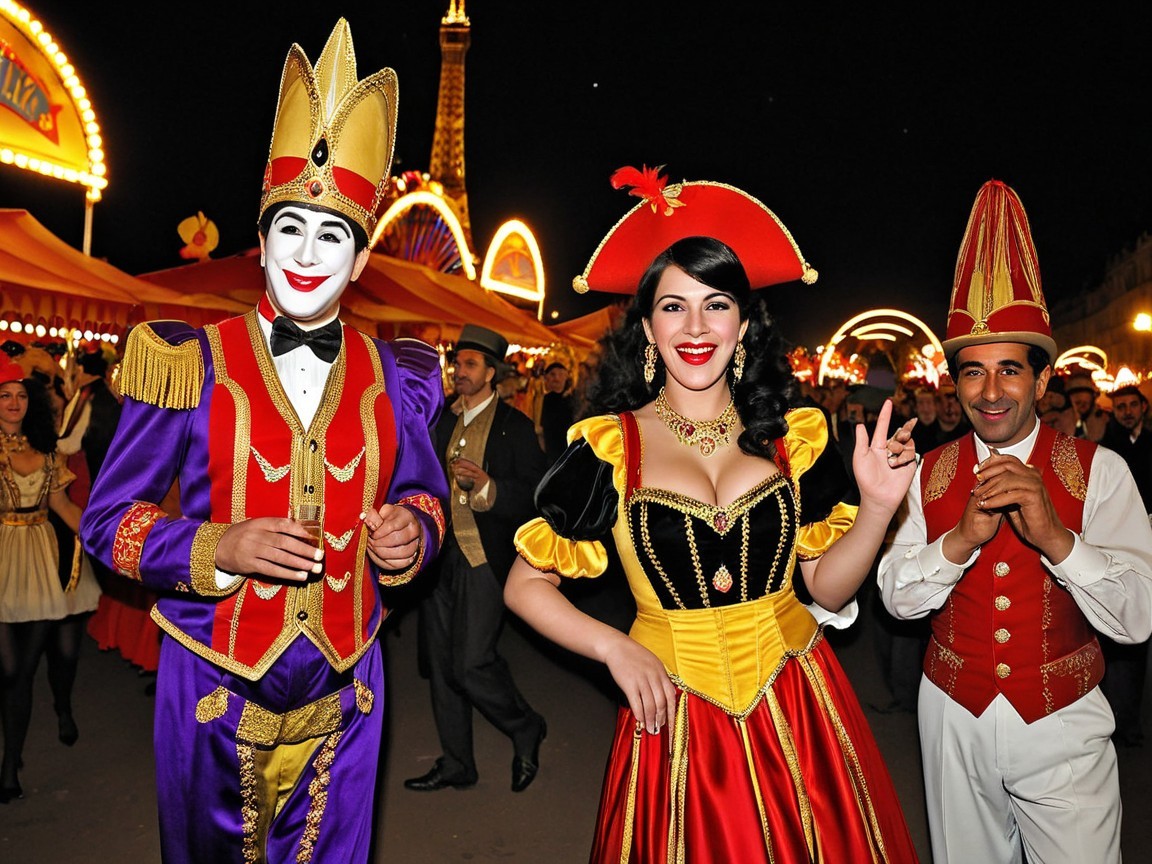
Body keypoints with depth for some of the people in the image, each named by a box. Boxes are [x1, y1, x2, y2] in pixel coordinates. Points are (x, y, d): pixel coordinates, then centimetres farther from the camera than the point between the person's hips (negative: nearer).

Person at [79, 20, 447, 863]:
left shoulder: (394, 378, -3)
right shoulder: (191, 364, -9)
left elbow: (423, 494, 9)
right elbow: (108, 518, -5)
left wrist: (413, 532, -15)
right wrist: (221, 549, -23)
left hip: (343, 695, 1)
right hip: (213, 690, -1)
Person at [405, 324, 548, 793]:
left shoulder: (514, 426, -4)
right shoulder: (443, 422, 13)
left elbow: (535, 495, -9)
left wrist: (487, 485, -23)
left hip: (484, 559, -6)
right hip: (439, 556, 6)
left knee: (472, 663, -10)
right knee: (442, 663, 11)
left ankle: (526, 728, 18)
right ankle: (456, 764, 26)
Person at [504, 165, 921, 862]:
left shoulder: (793, 436, 1)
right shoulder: (609, 446, -7)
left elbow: (828, 588, 2)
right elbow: (526, 584, -1)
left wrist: (877, 509, -12)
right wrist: (615, 648, -12)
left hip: (800, 711, 2)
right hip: (675, 720, -2)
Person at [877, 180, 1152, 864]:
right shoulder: (930, 473, -2)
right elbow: (897, 597, -8)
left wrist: (1055, 536, -32)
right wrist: (961, 538, -25)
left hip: (1062, 727, -2)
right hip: (955, 718, 2)